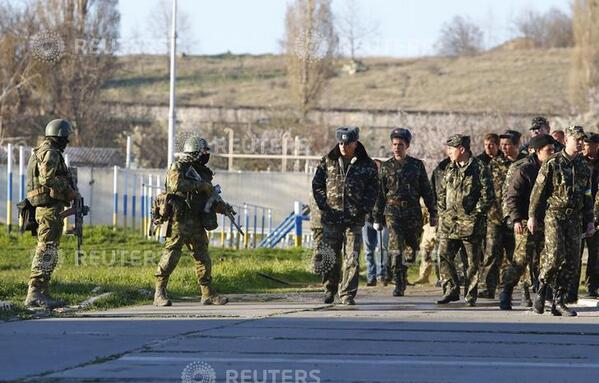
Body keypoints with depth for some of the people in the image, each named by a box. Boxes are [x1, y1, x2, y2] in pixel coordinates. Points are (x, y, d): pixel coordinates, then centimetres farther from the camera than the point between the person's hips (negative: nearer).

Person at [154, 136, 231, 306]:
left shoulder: (202, 172, 17)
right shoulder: (178, 168, -7)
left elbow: (209, 198, 21)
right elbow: (176, 184, -28)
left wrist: (223, 207, 3)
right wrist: (199, 185, -23)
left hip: (196, 222, 8)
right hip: (179, 220, -8)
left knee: (203, 257, 8)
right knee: (171, 255, -10)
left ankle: (208, 294, 14)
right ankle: (159, 294, -7)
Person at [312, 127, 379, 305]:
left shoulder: (367, 165, 4)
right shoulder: (328, 162, 7)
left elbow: (373, 190, 5)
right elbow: (317, 185, 9)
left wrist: (363, 210, -7)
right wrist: (324, 206, -3)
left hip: (354, 219, -1)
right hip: (331, 218, 1)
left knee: (352, 259, -5)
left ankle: (347, 294, 0)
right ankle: (330, 290, 21)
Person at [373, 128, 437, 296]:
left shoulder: (417, 165, 7)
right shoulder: (386, 167, 6)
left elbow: (427, 190, 10)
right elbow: (380, 194, 10)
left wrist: (433, 213, 7)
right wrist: (377, 218, 8)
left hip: (413, 213, 1)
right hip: (393, 211, -1)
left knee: (412, 249, 7)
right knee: (395, 249, -13)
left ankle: (403, 275, 30)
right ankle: (399, 284, -13)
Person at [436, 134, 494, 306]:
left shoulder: (480, 168, -6)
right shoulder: (450, 169, 14)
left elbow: (488, 195, -9)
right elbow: (442, 191, 23)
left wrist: (475, 213, -11)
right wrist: (442, 211, 11)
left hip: (471, 222, -6)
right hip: (449, 222, 6)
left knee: (473, 261, 1)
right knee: (444, 256, -3)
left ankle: (471, 295, 9)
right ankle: (451, 290, 4)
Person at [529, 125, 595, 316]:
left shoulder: (584, 167, 12)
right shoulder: (553, 164, -4)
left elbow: (587, 197, 20)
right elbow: (538, 191, -3)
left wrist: (589, 221, 15)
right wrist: (532, 216, -5)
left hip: (574, 218, 5)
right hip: (554, 215, -5)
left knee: (572, 260, -1)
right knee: (555, 254, -18)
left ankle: (558, 302, 6)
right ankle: (542, 288, 5)